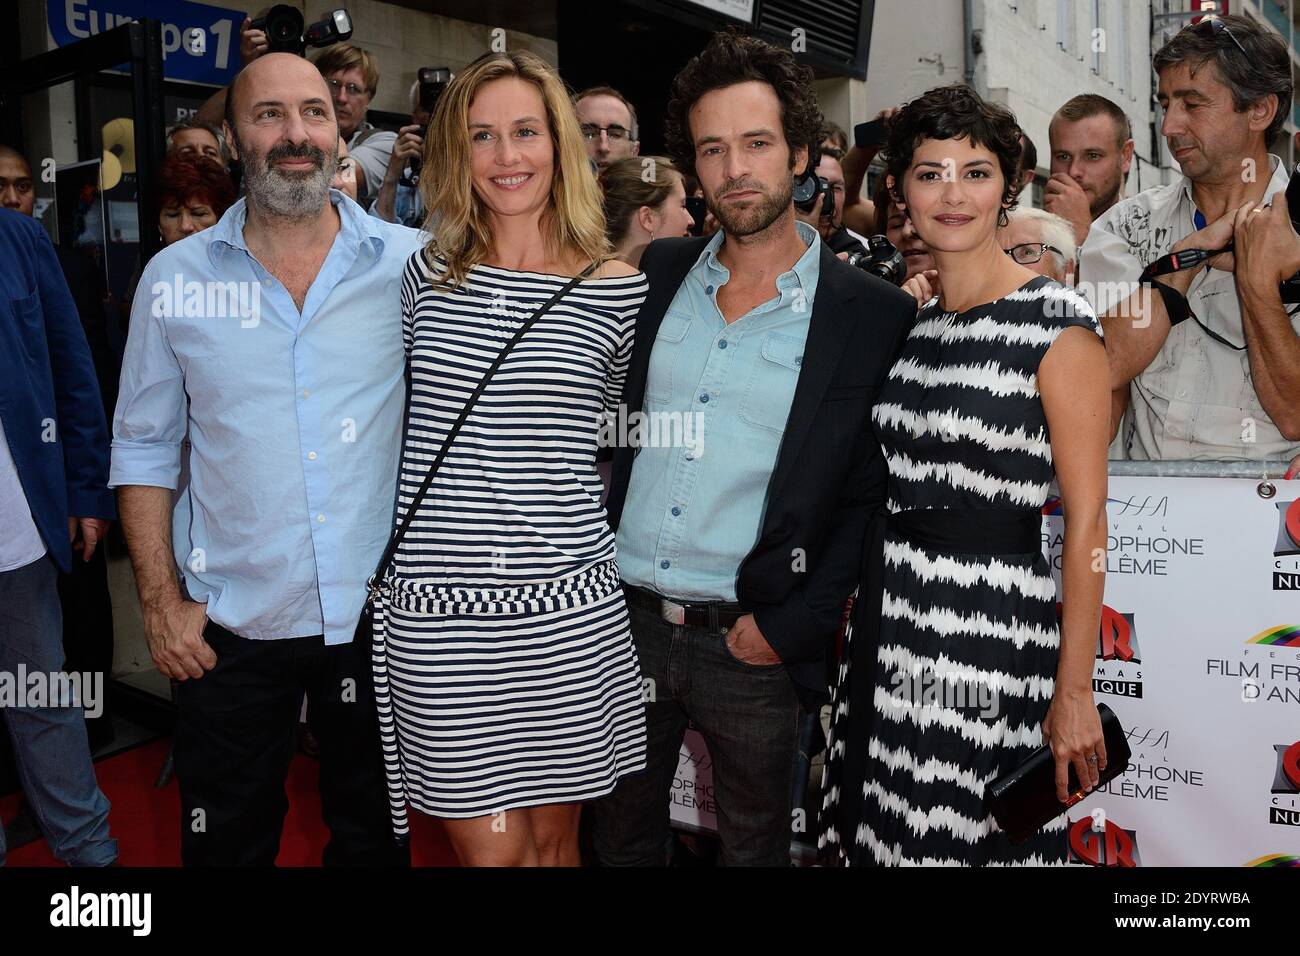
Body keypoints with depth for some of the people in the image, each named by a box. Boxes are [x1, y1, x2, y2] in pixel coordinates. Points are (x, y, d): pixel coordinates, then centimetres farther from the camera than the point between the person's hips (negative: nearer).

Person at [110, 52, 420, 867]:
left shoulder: (412, 263, -5)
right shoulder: (174, 278, -1)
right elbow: (146, 447, 3)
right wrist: (160, 600, -1)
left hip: (379, 613, 0)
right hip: (227, 624, 1)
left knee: (373, 832, 18)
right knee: (227, 842, 17)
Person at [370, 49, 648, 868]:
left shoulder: (617, 290, -1)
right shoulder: (426, 275, 4)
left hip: (567, 612, 0)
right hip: (438, 615, 1)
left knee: (554, 836, 15)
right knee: (489, 849, 6)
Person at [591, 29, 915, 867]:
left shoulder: (876, 316, -8)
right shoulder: (655, 275, 4)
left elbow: (871, 495, -7)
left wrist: (792, 625, -12)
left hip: (750, 647, -3)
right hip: (621, 620, 3)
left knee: (754, 845, 18)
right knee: (621, 834, 21)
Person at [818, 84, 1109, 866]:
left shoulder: (1057, 323, -9)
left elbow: (1086, 520, -11)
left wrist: (1074, 689, -13)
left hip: (993, 625, -6)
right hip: (888, 615, 6)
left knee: (977, 838, 5)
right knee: (886, 831, 14)